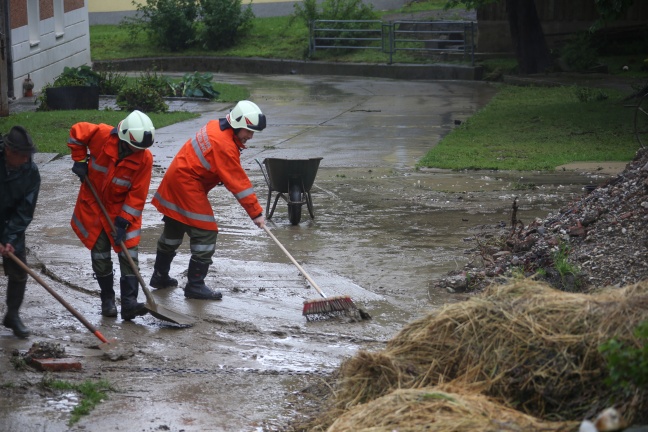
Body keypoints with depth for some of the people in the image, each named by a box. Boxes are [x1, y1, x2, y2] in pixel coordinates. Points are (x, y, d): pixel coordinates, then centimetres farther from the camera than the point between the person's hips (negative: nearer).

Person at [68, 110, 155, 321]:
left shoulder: (144, 158, -22)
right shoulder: (101, 135, -24)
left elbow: (137, 194, -17)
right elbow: (77, 131, -4)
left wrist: (124, 221, -20)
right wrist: (79, 160, -7)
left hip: (123, 207, 0)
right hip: (93, 203, 0)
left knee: (129, 254, -8)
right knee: (100, 254, 4)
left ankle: (129, 302, -9)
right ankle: (107, 300, 16)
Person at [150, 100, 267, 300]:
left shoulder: (216, 126, 5)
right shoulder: (225, 145, -23)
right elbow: (238, 183, -22)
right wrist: (256, 213, -18)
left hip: (175, 177, 11)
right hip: (188, 186, -11)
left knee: (173, 230, 21)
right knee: (205, 233, -7)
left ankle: (160, 276, 34)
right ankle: (195, 285, -4)